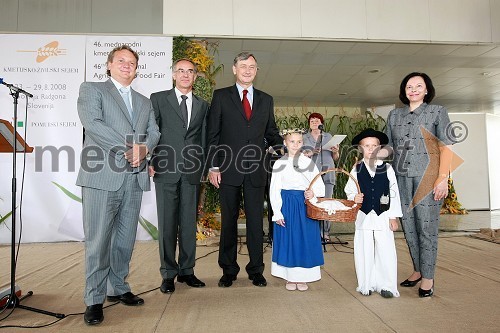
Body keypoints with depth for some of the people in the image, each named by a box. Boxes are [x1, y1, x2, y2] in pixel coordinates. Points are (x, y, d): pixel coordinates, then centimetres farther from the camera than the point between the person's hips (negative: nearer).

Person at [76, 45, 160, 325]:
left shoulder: (145, 102, 23)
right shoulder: (92, 89, 9)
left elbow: (154, 132, 12)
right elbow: (92, 123, -9)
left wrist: (143, 148, -11)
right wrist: (128, 146, -15)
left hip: (135, 178, 5)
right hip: (102, 176, -5)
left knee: (126, 238, 11)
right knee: (99, 239, -3)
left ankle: (118, 288, 25)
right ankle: (95, 299, 8)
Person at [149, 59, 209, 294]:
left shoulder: (202, 105, 15)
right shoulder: (158, 99, 8)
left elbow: (204, 139, 13)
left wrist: (205, 167, 5)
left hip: (192, 171, 3)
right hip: (165, 169, -2)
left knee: (189, 222, 7)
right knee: (167, 223, 1)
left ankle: (186, 271, 19)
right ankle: (168, 274, 13)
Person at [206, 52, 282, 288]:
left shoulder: (266, 100, 14)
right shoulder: (221, 96, 6)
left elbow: (271, 133, 15)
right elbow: (213, 134, 1)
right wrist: (213, 166, -6)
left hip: (255, 171, 2)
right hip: (228, 170, -2)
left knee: (256, 220, 7)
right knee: (228, 220, 8)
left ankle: (256, 270, 20)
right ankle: (228, 270, 21)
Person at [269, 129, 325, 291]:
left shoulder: (308, 162, 3)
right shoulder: (280, 163, 0)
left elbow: (320, 185, 3)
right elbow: (274, 190, -1)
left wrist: (313, 192, -20)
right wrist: (278, 213, -6)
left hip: (305, 206, 1)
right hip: (287, 206, -1)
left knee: (305, 240, 6)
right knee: (287, 240, 5)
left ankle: (302, 278, 22)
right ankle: (290, 277, 21)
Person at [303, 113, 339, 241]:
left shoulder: (328, 136, 17)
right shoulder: (304, 138, 13)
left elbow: (335, 159, 18)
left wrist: (335, 152, -3)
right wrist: (311, 153, -10)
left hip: (327, 174, 1)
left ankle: (325, 232, 3)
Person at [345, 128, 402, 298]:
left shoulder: (387, 169, 0)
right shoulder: (356, 170, 2)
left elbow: (394, 193, 1)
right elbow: (349, 190, 6)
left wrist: (393, 217, 0)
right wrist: (354, 197, -17)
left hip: (383, 216, 0)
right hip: (363, 216, 1)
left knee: (386, 251, 1)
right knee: (364, 251, 8)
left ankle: (387, 285, 17)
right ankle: (366, 285, 22)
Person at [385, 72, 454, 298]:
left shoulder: (437, 112, 5)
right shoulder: (394, 115, 13)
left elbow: (446, 147, -1)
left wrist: (443, 178, -11)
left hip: (427, 178, -3)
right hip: (401, 178, 4)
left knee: (426, 226, -1)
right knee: (408, 226, 8)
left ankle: (428, 277, 11)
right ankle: (418, 270, 24)